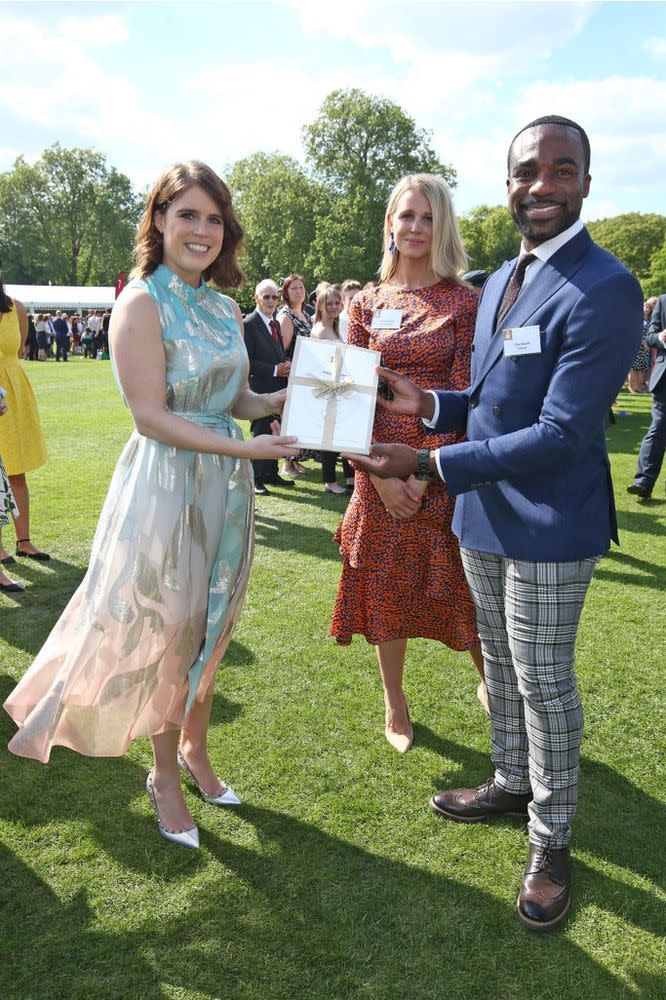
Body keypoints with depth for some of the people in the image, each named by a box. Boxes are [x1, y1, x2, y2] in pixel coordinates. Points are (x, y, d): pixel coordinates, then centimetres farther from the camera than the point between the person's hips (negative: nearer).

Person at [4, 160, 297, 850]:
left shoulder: (224, 307, 8)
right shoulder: (141, 303, -13)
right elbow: (151, 416, -18)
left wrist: (280, 401, -7)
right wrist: (246, 447, -22)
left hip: (225, 487, 7)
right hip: (165, 487, -6)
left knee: (209, 630, 16)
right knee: (166, 634, 7)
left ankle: (195, 751, 38)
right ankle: (165, 774, 29)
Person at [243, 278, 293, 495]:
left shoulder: (275, 324, 17)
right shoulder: (249, 324, -10)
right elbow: (246, 362, -16)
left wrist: (286, 366, 3)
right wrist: (275, 370, -18)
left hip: (278, 388, 8)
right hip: (260, 389, -8)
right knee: (261, 433, -2)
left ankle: (271, 474, 23)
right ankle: (256, 479, 7)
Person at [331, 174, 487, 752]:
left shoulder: (463, 301, -1)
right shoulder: (368, 304, 6)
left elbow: (464, 396, -7)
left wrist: (424, 470, -15)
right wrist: (380, 472, -10)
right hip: (381, 470, 3)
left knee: (465, 589, 5)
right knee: (388, 590, 11)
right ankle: (395, 705, 31)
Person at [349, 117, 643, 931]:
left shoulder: (604, 290, -19)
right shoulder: (499, 281, 9)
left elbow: (561, 431, -25)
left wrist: (429, 463, -25)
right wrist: (427, 403, -2)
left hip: (548, 526, -8)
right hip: (483, 514, 8)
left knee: (544, 684, 6)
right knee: (500, 666, 21)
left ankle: (551, 841, 28)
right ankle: (512, 783, 44)